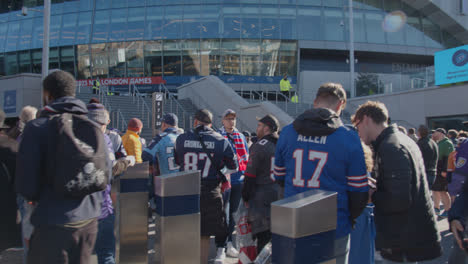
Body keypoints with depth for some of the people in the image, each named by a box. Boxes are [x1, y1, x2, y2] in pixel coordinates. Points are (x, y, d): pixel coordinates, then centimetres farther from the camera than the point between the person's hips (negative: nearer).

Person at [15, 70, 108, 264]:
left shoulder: (37, 127, -10)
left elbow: (25, 184, -10)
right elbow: (106, 174, 6)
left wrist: (35, 197, 12)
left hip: (53, 224, -5)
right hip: (89, 220, 5)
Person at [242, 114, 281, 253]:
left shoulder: (259, 146, -12)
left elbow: (250, 175, -12)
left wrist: (245, 197, -2)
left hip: (262, 197, -6)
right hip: (280, 196, 7)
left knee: (263, 236, 1)